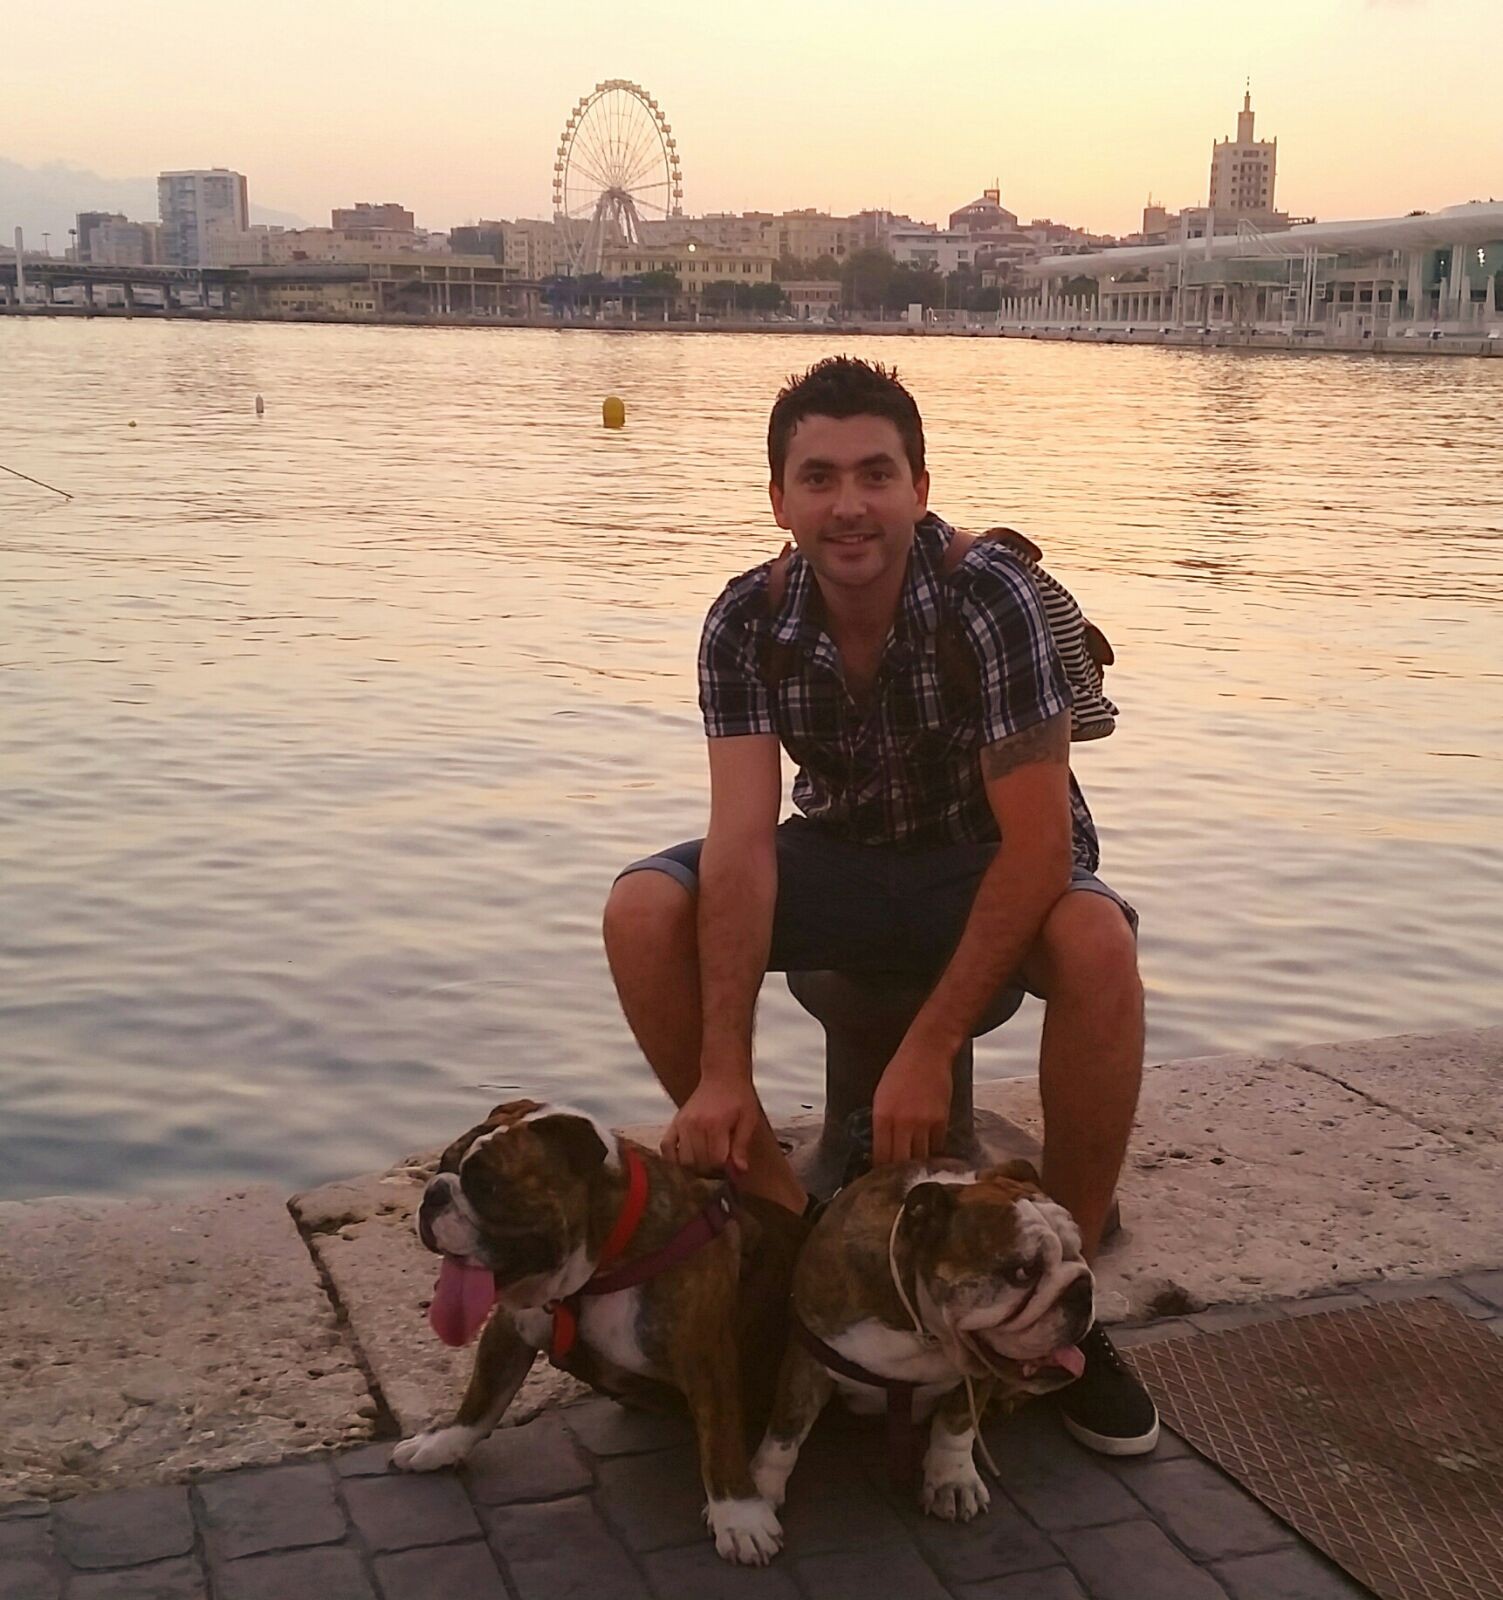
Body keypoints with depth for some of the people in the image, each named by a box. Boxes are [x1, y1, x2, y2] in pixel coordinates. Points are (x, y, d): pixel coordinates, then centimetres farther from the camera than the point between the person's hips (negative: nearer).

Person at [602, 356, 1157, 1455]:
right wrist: (723, 1077, -34)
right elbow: (742, 842, -24)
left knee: (1097, 943, -36)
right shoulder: (749, 623, -17)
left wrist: (929, 1054, -33)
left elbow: (1037, 842, -29)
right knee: (644, 914, -22)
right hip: (843, 853, 3)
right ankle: (786, 1229, -5)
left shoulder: (989, 599, -27)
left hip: (992, 862, -3)